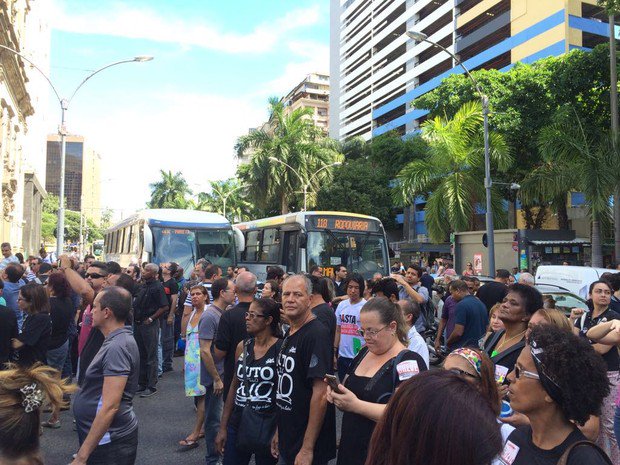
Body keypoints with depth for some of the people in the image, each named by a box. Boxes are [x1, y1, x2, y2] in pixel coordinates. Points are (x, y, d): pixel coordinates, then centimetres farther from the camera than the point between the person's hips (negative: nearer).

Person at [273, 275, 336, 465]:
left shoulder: (316, 334, -19)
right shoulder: (289, 334, 8)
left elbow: (320, 393, -23)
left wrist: (307, 449, -23)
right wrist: (279, 432, 16)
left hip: (306, 449, -8)